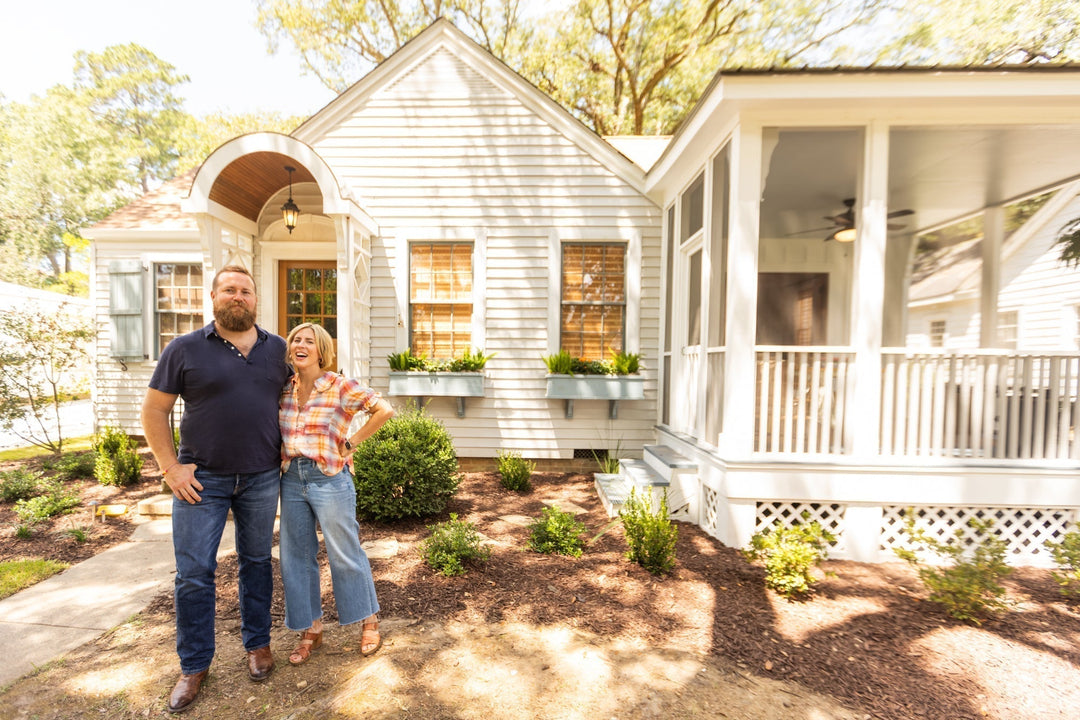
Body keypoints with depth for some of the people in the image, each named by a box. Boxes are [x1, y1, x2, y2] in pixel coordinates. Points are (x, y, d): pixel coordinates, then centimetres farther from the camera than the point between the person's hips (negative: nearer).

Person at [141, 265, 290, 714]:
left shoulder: (278, 349, 4)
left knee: (257, 562, 14)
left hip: (261, 478, 2)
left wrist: (287, 449, 6)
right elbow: (154, 410, 1)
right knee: (193, 572, 5)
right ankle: (194, 665, 25)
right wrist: (171, 467, -6)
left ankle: (257, 643, 32)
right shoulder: (184, 349, -1)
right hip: (202, 478, -1)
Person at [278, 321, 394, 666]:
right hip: (292, 479, 6)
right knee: (295, 557, 13)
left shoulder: (341, 387, -10)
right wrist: (283, 454, 6)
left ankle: (369, 622, 27)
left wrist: (351, 442, -10)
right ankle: (310, 629, 32)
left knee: (345, 555, 6)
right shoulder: (284, 389, 6)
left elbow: (384, 409, -12)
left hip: (329, 479, -5)